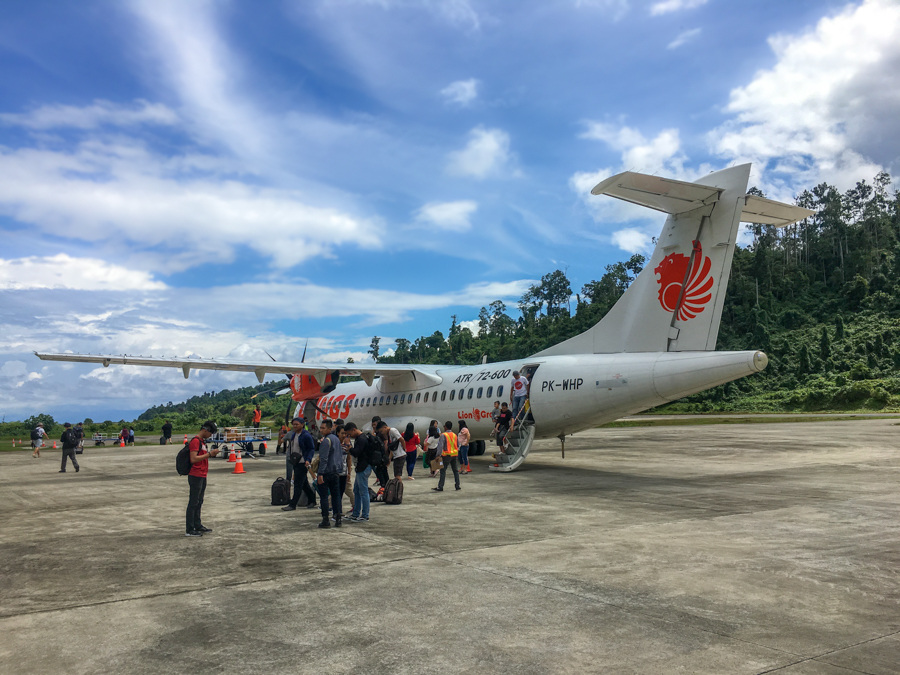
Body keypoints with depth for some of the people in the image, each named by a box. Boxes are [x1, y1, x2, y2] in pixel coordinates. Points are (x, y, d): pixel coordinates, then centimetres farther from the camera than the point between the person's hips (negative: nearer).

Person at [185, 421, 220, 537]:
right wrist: (209, 454, -21)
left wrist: (211, 453, 9)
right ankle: (189, 530, -2)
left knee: (199, 502, 15)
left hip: (202, 476, 10)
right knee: (193, 503, -6)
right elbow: (193, 459, -23)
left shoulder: (202, 441, 17)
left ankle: (197, 525, 23)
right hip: (195, 476, -10)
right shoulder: (195, 441, -15)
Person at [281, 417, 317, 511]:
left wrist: (308, 460, -23)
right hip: (295, 462, 8)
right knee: (304, 483, 15)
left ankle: (292, 505, 0)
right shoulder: (293, 434, 11)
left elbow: (312, 449, -12)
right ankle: (312, 501, 27)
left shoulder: (306, 436, -14)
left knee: (298, 484, -5)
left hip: (303, 463, -8)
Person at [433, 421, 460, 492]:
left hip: (447, 455, -6)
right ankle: (457, 486, 16)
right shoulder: (454, 435, 9)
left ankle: (440, 487, -4)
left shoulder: (443, 435, -10)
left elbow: (440, 445, -18)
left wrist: (438, 455, -18)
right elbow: (458, 446, 15)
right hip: (454, 455, 6)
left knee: (443, 471, -3)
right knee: (455, 470, 14)